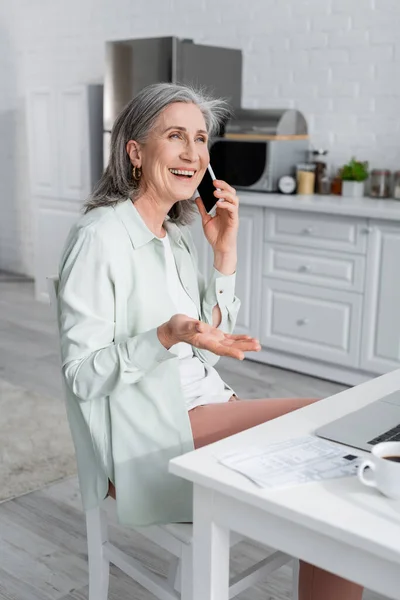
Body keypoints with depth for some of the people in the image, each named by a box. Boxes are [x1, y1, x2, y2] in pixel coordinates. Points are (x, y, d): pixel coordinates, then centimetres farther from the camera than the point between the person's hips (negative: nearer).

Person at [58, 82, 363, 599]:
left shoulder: (176, 232, 10)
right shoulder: (100, 237, -15)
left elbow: (213, 336, 12)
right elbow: (82, 375, -15)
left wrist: (225, 250, 1)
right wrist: (167, 336, -30)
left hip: (204, 408, 8)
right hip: (147, 440, -8)